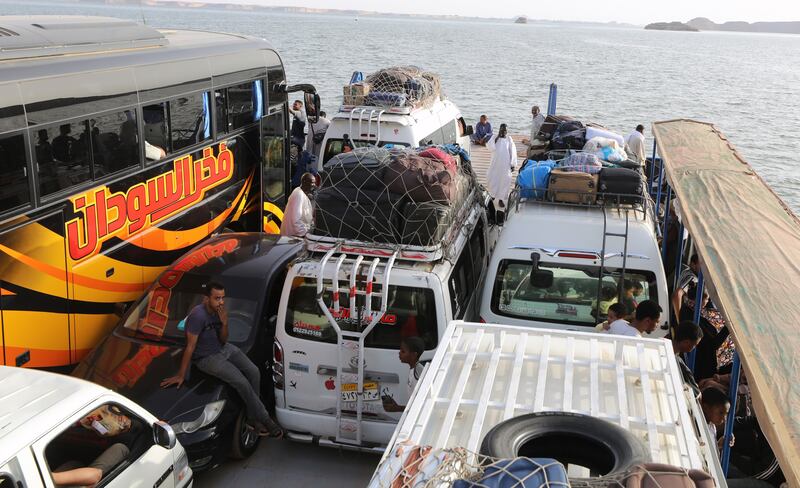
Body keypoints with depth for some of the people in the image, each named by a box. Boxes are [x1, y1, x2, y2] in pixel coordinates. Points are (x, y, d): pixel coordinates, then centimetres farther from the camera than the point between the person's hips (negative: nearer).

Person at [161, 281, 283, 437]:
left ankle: (253, 418, 6)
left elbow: (223, 341, 1)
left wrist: (224, 324, -18)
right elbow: (190, 346, -25)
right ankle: (265, 420, -5)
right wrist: (181, 375, -21)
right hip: (206, 358, -8)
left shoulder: (218, 311, -4)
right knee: (242, 382, -19)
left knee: (254, 372, -4)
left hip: (223, 349, 8)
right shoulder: (198, 315, -28)